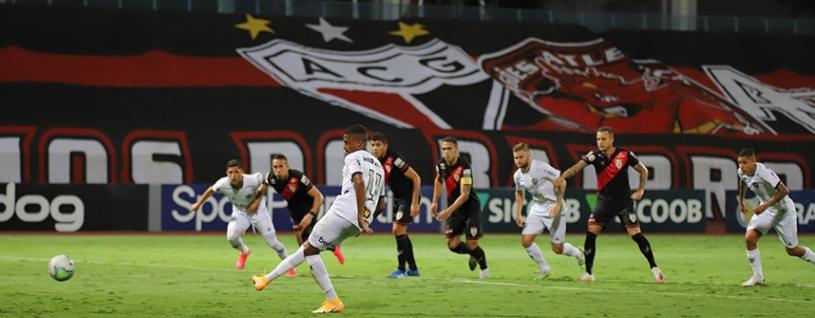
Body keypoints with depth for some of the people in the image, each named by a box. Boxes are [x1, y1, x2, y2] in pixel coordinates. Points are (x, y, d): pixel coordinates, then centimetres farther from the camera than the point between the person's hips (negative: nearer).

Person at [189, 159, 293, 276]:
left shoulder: (253, 180, -33)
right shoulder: (223, 184, -27)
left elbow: (264, 182, -10)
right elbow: (211, 190, -6)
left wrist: (257, 201, -17)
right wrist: (198, 204, 5)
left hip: (258, 210, -2)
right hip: (240, 212, 2)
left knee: (272, 241, -5)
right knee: (231, 237, -21)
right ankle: (244, 252, 16)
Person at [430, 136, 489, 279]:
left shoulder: (464, 168, -24)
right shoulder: (441, 164, -5)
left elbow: (464, 195, -27)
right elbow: (439, 180, 19)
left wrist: (448, 211, -32)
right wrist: (435, 202, 13)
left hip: (470, 206, -6)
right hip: (454, 207, 6)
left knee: (472, 244, -12)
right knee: (452, 245, -3)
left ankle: (484, 268, 17)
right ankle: (474, 255, 27)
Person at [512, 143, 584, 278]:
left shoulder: (541, 168, -22)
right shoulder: (518, 176, -1)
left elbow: (561, 182, -17)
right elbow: (519, 193, 19)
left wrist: (558, 204, -21)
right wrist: (518, 214, 14)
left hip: (553, 207, -6)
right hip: (537, 207, 6)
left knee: (557, 248, -1)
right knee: (526, 240, -10)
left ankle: (577, 253, 33)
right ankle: (544, 268, 10)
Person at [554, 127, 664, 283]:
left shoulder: (625, 155, -8)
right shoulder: (595, 156, -8)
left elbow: (643, 171, 6)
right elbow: (578, 166, -23)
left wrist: (640, 190, -2)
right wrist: (562, 177, -40)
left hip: (624, 201, -2)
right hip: (604, 201, 2)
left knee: (636, 234, -9)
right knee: (591, 233, -10)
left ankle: (654, 268, 6)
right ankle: (589, 273, 1)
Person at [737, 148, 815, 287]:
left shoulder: (763, 172, -33)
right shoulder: (742, 172, -10)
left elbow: (784, 191, -34)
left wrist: (765, 205, -37)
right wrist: (741, 202, 21)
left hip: (784, 210, -6)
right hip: (765, 209, 6)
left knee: (792, 250, 3)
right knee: (749, 238, -15)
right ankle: (758, 277, -3)